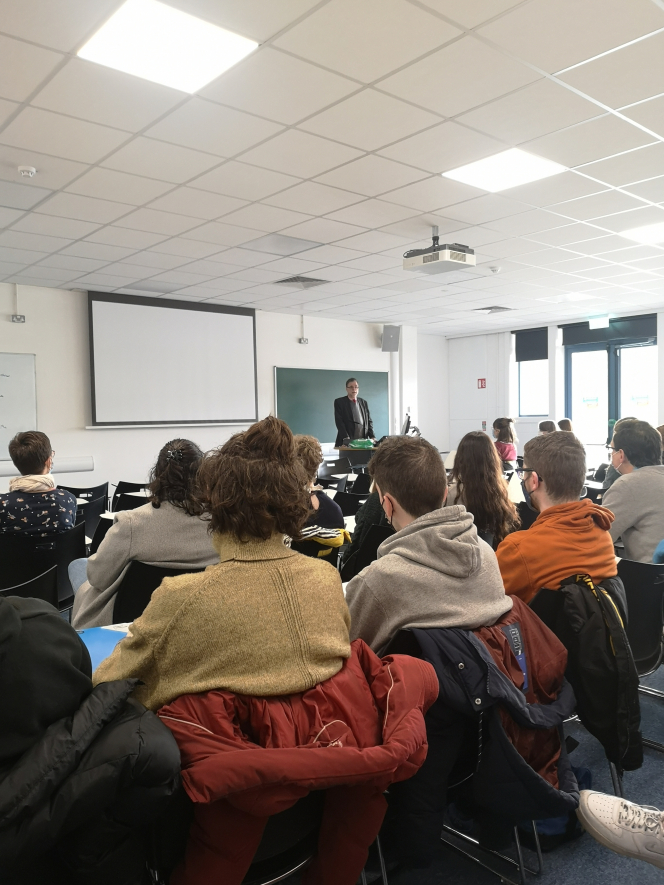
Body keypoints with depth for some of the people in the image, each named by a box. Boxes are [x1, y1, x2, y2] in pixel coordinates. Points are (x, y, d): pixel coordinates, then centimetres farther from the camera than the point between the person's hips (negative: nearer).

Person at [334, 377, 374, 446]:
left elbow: (369, 421, 14)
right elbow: (339, 422, -6)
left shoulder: (364, 402, 15)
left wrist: (372, 437, -2)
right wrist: (346, 438, -19)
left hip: (363, 441, 3)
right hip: (346, 442, -3)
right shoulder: (339, 402, 3)